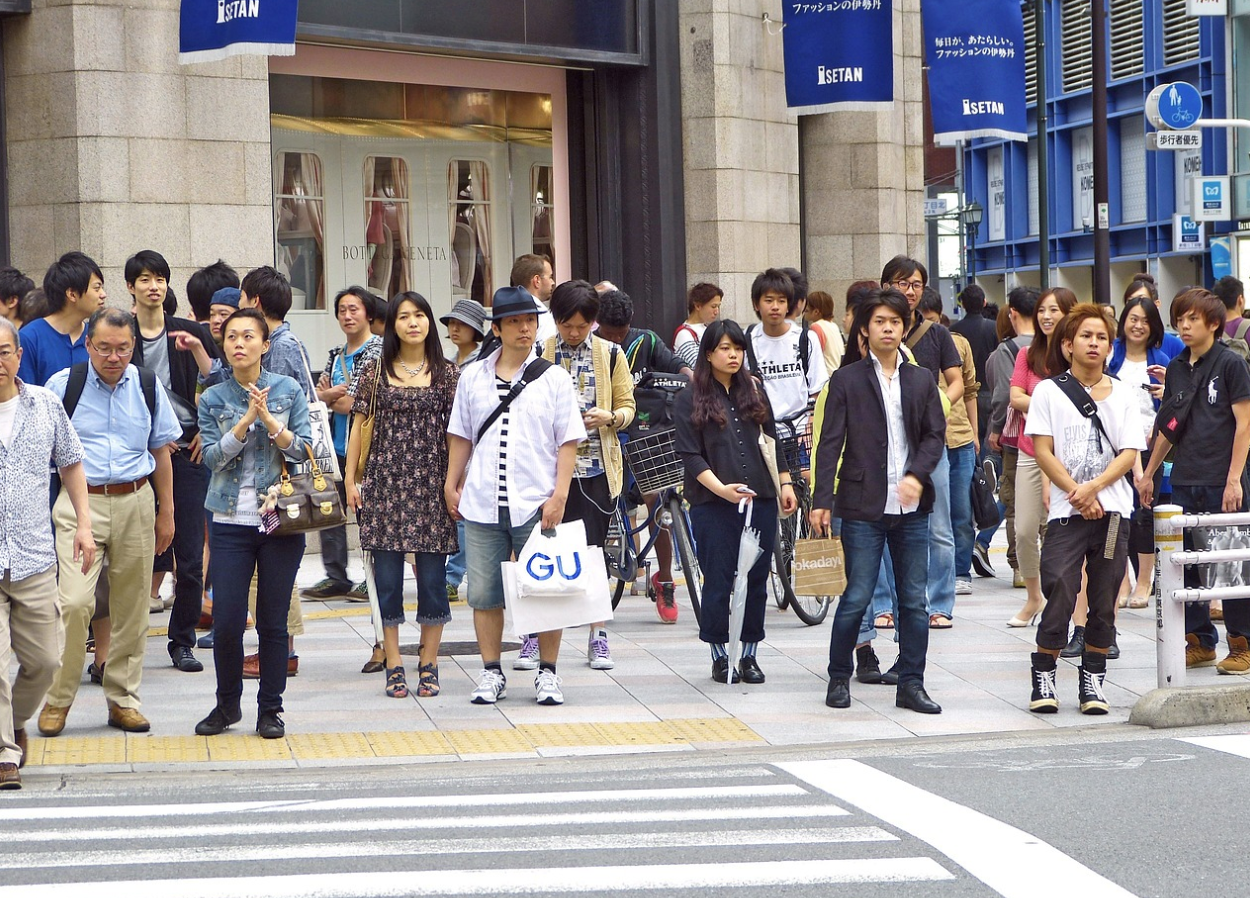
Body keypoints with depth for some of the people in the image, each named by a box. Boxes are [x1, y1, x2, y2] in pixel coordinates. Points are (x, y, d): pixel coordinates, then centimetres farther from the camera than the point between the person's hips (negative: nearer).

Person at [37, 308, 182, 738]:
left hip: (136, 501, 3)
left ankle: (123, 699, 19)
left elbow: (161, 451, 16)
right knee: (74, 602, -15)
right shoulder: (63, 385, -2)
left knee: (131, 605, 7)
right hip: (80, 502, -3)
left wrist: (166, 513, 15)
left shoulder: (148, 387, 7)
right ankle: (58, 698, -1)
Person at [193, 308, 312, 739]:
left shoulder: (289, 391, 3)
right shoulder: (213, 399, 5)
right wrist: (246, 420, -18)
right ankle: (227, 704, 17)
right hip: (231, 522, 1)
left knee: (273, 621, 3)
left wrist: (269, 420, -17)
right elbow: (213, 457, -6)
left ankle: (270, 709, 15)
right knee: (226, 621, -3)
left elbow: (303, 450, -4)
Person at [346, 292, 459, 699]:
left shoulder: (447, 374, 5)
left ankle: (429, 665, 11)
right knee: (387, 577, 0)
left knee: (432, 575, 1)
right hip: (385, 482, 0)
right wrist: (350, 478, 3)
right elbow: (359, 425, 7)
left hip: (431, 483, 0)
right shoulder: (375, 372, 5)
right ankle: (394, 665, 7)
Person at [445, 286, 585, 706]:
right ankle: (491, 673, 14)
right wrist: (451, 484, 11)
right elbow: (460, 436, 17)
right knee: (484, 592, 4)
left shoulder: (553, 378, 3)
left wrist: (559, 494, -8)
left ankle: (547, 673, 10)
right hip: (481, 504, 2)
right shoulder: (472, 377, 10)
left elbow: (568, 442, 1)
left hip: (536, 503, -2)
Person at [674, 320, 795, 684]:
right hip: (712, 505, -4)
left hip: (760, 501, 4)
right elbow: (689, 455, -6)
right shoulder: (691, 399, 0)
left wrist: (786, 483, 11)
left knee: (756, 580, 4)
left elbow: (773, 442, 19)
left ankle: (749, 655, 14)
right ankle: (720, 657, 10)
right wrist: (721, 488, -18)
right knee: (718, 582, -2)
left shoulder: (755, 393, 13)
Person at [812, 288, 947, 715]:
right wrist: (821, 499, -8)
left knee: (914, 600, 4)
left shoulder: (921, 380, 12)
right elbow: (830, 443, -1)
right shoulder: (847, 380, 2)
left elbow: (935, 435, 8)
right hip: (863, 506, -3)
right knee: (856, 598, -3)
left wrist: (917, 475, -10)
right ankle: (839, 678, 13)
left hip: (912, 506, 3)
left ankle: (911, 684, 11)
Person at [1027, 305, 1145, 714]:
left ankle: (1092, 679, 13)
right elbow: (1043, 452, 0)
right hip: (1067, 511, -2)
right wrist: (1077, 494, -10)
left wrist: (1093, 488, -12)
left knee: (1104, 600, 3)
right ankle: (1044, 677, 0)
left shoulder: (1123, 394, 11)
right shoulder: (1049, 391, 5)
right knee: (1060, 592, -12)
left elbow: (1130, 453, 3)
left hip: (1113, 509, 2)